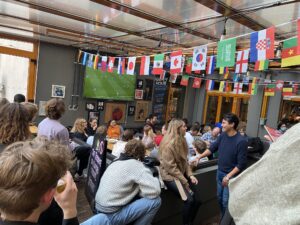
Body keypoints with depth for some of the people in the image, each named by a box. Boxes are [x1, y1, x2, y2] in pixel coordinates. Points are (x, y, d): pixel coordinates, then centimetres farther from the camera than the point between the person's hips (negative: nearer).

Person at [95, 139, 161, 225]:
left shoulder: (116, 162, 10)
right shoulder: (136, 165, -15)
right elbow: (155, 191, -21)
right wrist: (155, 180, 0)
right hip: (111, 216, -9)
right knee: (156, 200, -9)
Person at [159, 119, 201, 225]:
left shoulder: (181, 140, 8)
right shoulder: (168, 144, -19)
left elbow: (185, 161, 9)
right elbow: (171, 168, -21)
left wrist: (190, 175, -4)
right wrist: (185, 182, -18)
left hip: (182, 173, 8)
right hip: (170, 176, -8)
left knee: (197, 198, -2)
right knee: (189, 199, -18)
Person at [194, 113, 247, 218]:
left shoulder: (241, 141, -21)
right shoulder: (223, 135, -2)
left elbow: (241, 164, -19)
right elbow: (212, 148, 6)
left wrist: (228, 176, -20)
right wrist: (199, 157, -2)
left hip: (231, 176, -6)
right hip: (219, 172, 6)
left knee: (226, 202, 3)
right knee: (220, 198, 19)